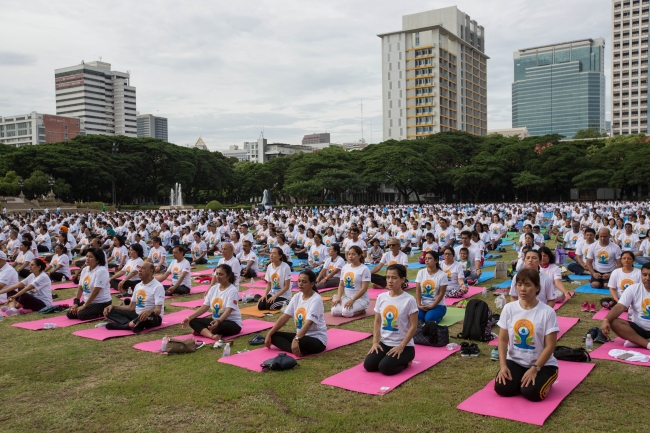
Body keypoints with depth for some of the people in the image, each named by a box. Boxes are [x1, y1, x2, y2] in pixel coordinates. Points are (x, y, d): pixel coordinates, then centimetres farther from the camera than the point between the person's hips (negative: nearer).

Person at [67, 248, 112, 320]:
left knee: (81, 314, -26)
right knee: (70, 314, -1)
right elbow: (80, 288, 7)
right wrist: (75, 303, -4)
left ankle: (102, 313, -4)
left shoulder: (101, 271, -20)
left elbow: (95, 291, -23)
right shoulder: (85, 269, 6)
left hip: (101, 303, -9)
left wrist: (84, 306, -21)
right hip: (87, 301, 9)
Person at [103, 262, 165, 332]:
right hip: (137, 315, 8)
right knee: (111, 311, -7)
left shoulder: (157, 287, -13)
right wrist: (113, 306, 2)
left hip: (153, 317, -8)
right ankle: (135, 325, -27)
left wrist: (150, 311, -46)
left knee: (146, 316, -44)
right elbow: (131, 307, 15)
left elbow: (158, 310, -22)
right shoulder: (138, 286, 12)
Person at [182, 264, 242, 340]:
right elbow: (205, 307, 1)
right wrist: (189, 318, -11)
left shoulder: (232, 290, -15)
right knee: (193, 321, -12)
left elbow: (228, 310, -27)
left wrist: (218, 321, -45)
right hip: (215, 320, 7)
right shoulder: (213, 288, 4)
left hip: (232, 323, -7)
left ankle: (202, 331, -11)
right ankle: (212, 335, -34)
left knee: (219, 326, -40)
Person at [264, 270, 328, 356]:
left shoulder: (316, 299, -17)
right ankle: (297, 350, -24)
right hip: (300, 335, 9)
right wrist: (269, 334, -7)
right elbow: (284, 317, 1)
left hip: (317, 339, -9)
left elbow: (308, 323, -30)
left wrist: (296, 339, -43)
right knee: (273, 335, -8)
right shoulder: (296, 297, 4)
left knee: (300, 342, -43)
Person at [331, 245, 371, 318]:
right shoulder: (345, 267, 8)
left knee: (346, 312, -31)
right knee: (334, 311, -18)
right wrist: (339, 298, -8)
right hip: (346, 297, 6)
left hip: (361, 299, -6)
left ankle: (361, 311, 0)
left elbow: (364, 288, -17)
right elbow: (341, 285, 10)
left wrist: (352, 300, -24)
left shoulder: (364, 269, -11)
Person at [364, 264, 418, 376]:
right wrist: (375, 342, -5)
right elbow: (377, 322, 8)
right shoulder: (381, 297, 1)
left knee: (385, 367, -25)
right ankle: (388, 357, 13)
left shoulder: (409, 300, -13)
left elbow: (413, 327, -12)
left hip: (404, 345, -5)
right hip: (384, 343, 5)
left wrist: (401, 346, -18)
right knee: (368, 365, -15)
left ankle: (405, 362, 5)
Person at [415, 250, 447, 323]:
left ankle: (438, 316, 2)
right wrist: (419, 305, -14)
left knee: (429, 318, -31)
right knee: (416, 317, -27)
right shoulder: (420, 272, 2)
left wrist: (431, 306, -19)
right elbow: (418, 291, -1)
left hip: (438, 305, -3)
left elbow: (441, 294, -10)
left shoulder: (442, 275, -8)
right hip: (422, 304, 3)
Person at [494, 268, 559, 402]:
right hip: (514, 361, 3)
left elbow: (550, 346, -13)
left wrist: (534, 369, -21)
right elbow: (503, 340, -2)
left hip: (542, 364, -2)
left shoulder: (547, 312, -14)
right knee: (502, 388, -21)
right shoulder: (509, 308, -5)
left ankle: (544, 381, 9)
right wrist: (503, 365, -14)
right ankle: (522, 380, 12)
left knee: (532, 392, -26)